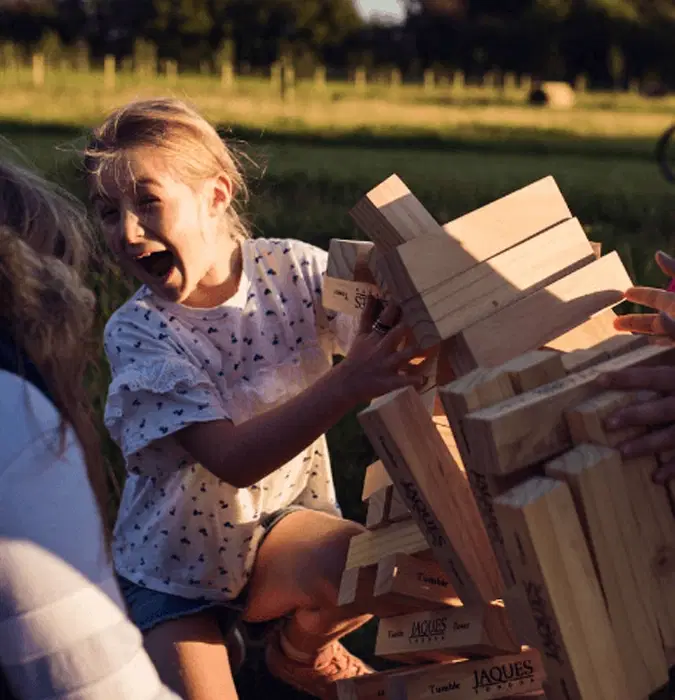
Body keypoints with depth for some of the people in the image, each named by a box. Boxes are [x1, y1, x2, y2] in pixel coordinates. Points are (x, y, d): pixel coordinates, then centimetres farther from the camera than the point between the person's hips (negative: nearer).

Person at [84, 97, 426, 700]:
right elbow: (234, 460, -31)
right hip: (174, 562, -1)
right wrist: (347, 384, -43)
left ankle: (298, 651, 7)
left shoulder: (291, 269, -12)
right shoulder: (138, 332, -20)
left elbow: (395, 345, -19)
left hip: (280, 522, 2)